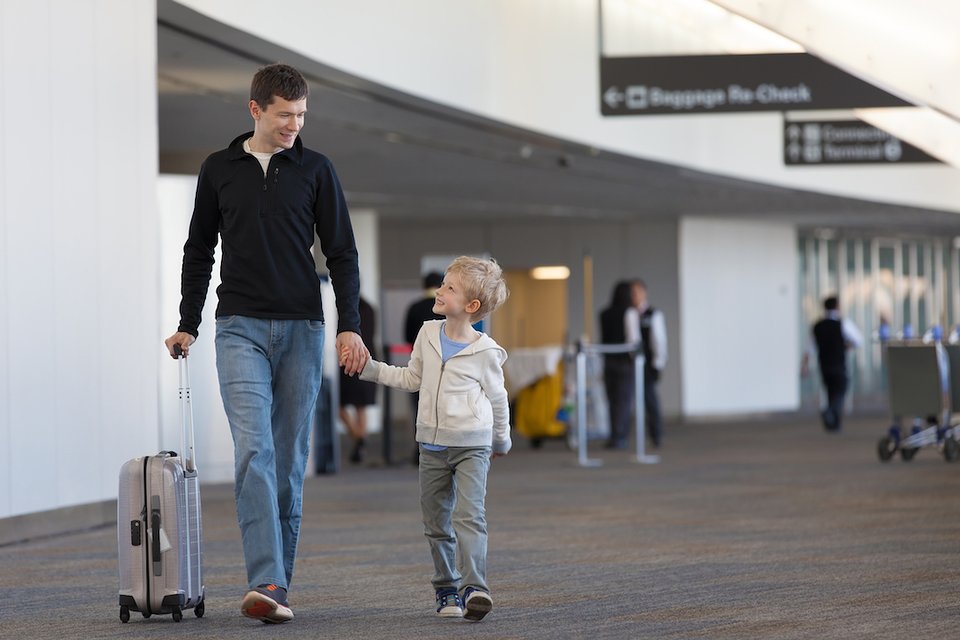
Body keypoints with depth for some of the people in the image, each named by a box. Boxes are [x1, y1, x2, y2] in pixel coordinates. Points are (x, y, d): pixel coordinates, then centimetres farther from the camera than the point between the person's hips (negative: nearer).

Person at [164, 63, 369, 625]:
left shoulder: (316, 170, 5)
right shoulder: (219, 170, 7)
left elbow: (342, 252, 4)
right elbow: (200, 251, 14)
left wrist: (350, 326, -5)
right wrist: (188, 325, 9)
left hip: (302, 330, 1)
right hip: (241, 328, -1)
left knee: (290, 460, 3)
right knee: (254, 450, -16)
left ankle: (277, 586, 11)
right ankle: (265, 583, -24)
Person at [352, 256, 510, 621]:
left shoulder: (485, 351, -8)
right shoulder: (428, 334, 5)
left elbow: (497, 398, 5)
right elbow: (412, 378, 18)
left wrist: (501, 441, 15)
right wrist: (369, 368, 10)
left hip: (472, 445, -5)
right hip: (432, 444, 5)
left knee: (469, 515, -18)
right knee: (436, 523, 9)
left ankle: (473, 586, -25)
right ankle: (446, 588, 19)